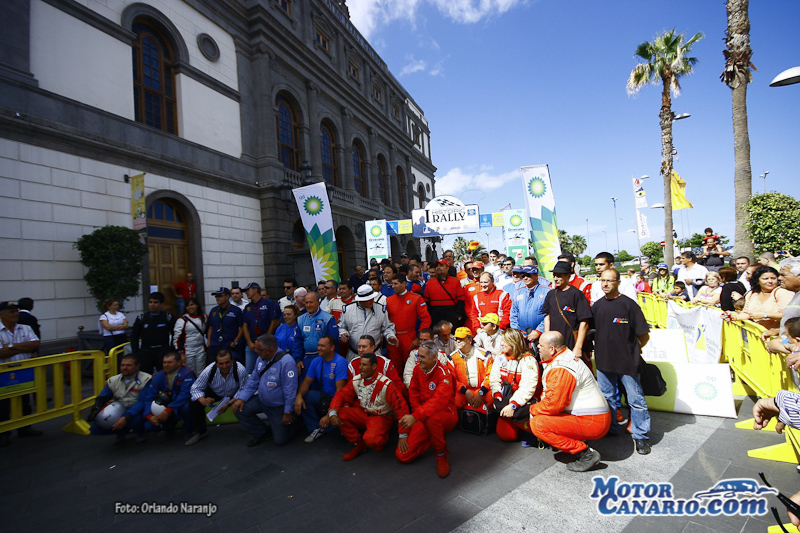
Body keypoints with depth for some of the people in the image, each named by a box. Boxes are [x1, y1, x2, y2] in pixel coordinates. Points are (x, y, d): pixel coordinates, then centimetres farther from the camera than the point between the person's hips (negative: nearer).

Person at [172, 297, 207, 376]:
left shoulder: (204, 318, 6)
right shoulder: (182, 320, -5)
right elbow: (177, 338, -5)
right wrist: (180, 353, -8)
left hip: (201, 351, 3)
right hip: (187, 351, -3)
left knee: (200, 375, 7)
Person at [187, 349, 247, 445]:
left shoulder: (240, 370, -33)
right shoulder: (208, 371, -27)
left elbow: (243, 390, -25)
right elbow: (196, 388, -17)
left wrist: (229, 404, -35)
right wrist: (203, 401, -37)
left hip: (234, 395, -2)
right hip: (214, 393, 2)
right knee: (194, 402, -21)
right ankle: (200, 432, 0)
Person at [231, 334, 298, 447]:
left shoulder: (286, 362, -30)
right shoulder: (261, 359, -3)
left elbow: (290, 390, -26)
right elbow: (253, 380, 7)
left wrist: (288, 412, -20)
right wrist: (242, 398, -4)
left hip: (279, 407, -7)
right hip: (261, 400, 7)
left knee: (280, 440, -4)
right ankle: (261, 433, 14)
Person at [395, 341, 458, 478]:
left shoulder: (444, 373, -20)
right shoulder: (418, 369, 1)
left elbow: (439, 400, -34)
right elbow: (413, 393, 9)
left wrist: (415, 416, -45)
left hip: (446, 416, -6)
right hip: (423, 420, 6)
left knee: (431, 418, -42)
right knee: (402, 455, -6)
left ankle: (442, 456, -13)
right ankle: (434, 439, 19)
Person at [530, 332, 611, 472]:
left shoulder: (560, 369, -24)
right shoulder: (563, 358, 9)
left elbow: (552, 405, -23)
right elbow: (549, 394, 18)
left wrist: (531, 410, -6)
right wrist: (536, 406, 5)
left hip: (592, 423, -10)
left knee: (538, 424, -20)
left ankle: (585, 454, -12)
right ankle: (579, 442, 11)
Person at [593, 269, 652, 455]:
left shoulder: (629, 304, -11)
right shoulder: (597, 305, 6)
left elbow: (644, 336, -7)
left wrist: (633, 349, 4)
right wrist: (599, 348, 9)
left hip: (627, 362, -5)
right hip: (604, 361, 5)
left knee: (636, 399, 4)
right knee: (607, 398, 17)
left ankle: (641, 436, 21)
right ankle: (610, 429, 33)